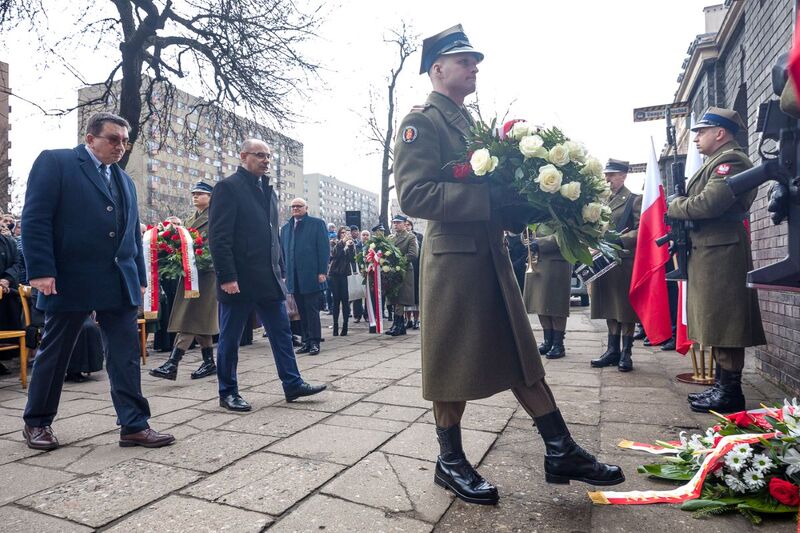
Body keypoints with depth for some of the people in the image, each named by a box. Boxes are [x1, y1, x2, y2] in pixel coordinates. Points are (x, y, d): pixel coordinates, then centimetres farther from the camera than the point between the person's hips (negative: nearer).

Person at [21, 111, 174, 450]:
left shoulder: (125, 181, 19)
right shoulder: (55, 162, 0)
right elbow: (35, 219, -8)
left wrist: (139, 277, 13)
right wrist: (41, 271, -16)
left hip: (120, 283, 5)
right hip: (70, 280, -5)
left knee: (126, 355, 2)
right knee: (53, 354, 10)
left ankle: (134, 425, 7)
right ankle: (36, 422, 28)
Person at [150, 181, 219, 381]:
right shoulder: (190, 220, 23)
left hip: (204, 273, -8)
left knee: (191, 317, -12)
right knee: (200, 318, 9)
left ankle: (172, 364, -15)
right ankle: (209, 362, 15)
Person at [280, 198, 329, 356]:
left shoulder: (317, 223, 2)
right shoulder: (285, 228, 16)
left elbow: (324, 248, -4)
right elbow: (283, 252, 15)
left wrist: (322, 272, -11)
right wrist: (284, 274, 7)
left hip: (311, 276, -5)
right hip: (294, 277, 5)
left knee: (312, 310, -1)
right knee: (302, 312, 9)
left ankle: (314, 342, 5)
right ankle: (306, 341, 16)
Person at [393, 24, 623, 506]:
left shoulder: (470, 122, 22)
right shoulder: (422, 121, -5)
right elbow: (414, 195, -18)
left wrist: (516, 205, 6)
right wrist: (488, 199, -23)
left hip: (492, 254, 9)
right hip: (454, 255, -8)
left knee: (521, 354, 10)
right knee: (455, 361, 1)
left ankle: (561, 452, 20)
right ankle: (450, 461, 19)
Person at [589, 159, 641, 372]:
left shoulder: (635, 200, -1)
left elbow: (640, 230, -10)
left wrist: (620, 240, -23)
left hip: (625, 261, -6)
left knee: (626, 309, 1)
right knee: (610, 309, 10)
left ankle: (626, 353, 9)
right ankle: (612, 350, 18)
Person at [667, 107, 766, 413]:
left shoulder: (730, 160, -10)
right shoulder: (717, 161, 23)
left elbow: (707, 204, -22)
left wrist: (674, 205, -5)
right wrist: (680, 211, 2)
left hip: (721, 252, -10)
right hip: (709, 250, 10)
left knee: (723, 322, -6)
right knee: (717, 322, 13)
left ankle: (730, 392, 2)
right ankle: (722, 385, 22)